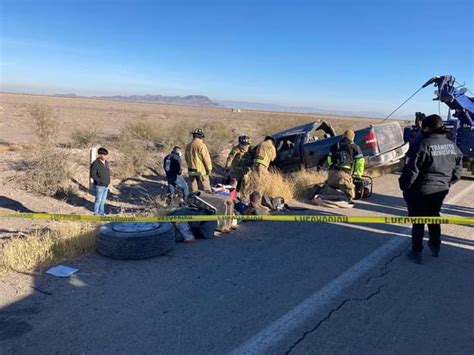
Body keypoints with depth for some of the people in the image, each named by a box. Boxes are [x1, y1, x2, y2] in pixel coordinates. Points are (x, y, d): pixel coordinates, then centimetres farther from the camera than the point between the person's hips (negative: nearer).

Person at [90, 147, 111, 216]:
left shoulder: (106, 162, 3)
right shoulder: (95, 164, -18)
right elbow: (92, 175, -17)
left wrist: (108, 180, 4)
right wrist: (101, 181, -19)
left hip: (106, 186, 7)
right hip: (99, 186, -7)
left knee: (103, 200, 17)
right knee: (98, 200, 3)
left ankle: (101, 212, 31)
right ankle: (96, 213, 17)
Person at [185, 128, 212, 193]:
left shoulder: (188, 146, 7)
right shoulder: (201, 145, -15)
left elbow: (186, 158, 16)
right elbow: (206, 158, -14)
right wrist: (209, 168, -5)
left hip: (191, 170, 6)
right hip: (201, 170, -6)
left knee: (193, 188, 12)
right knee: (206, 187, 1)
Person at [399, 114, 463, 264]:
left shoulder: (425, 145, -21)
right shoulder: (452, 145, 1)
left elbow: (412, 169, -21)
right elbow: (458, 168, 11)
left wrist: (404, 185, -9)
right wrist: (448, 182, 20)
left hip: (420, 191, -6)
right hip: (441, 189, 6)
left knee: (418, 222, 7)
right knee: (434, 217, 24)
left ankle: (416, 253, 15)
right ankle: (435, 248, 36)